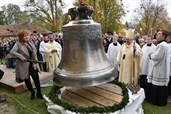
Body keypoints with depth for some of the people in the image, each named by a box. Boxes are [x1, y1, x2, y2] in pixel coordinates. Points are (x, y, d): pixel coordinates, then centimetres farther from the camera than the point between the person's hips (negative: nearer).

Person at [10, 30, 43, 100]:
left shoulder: (31, 42, 4)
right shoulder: (18, 44, -10)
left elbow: (34, 52, 4)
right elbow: (12, 52, -20)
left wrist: (35, 62, -5)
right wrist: (20, 56, -28)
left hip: (32, 64, 3)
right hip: (24, 66, -3)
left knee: (36, 79, 5)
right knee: (27, 80, 11)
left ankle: (39, 93, 21)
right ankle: (32, 93, 32)